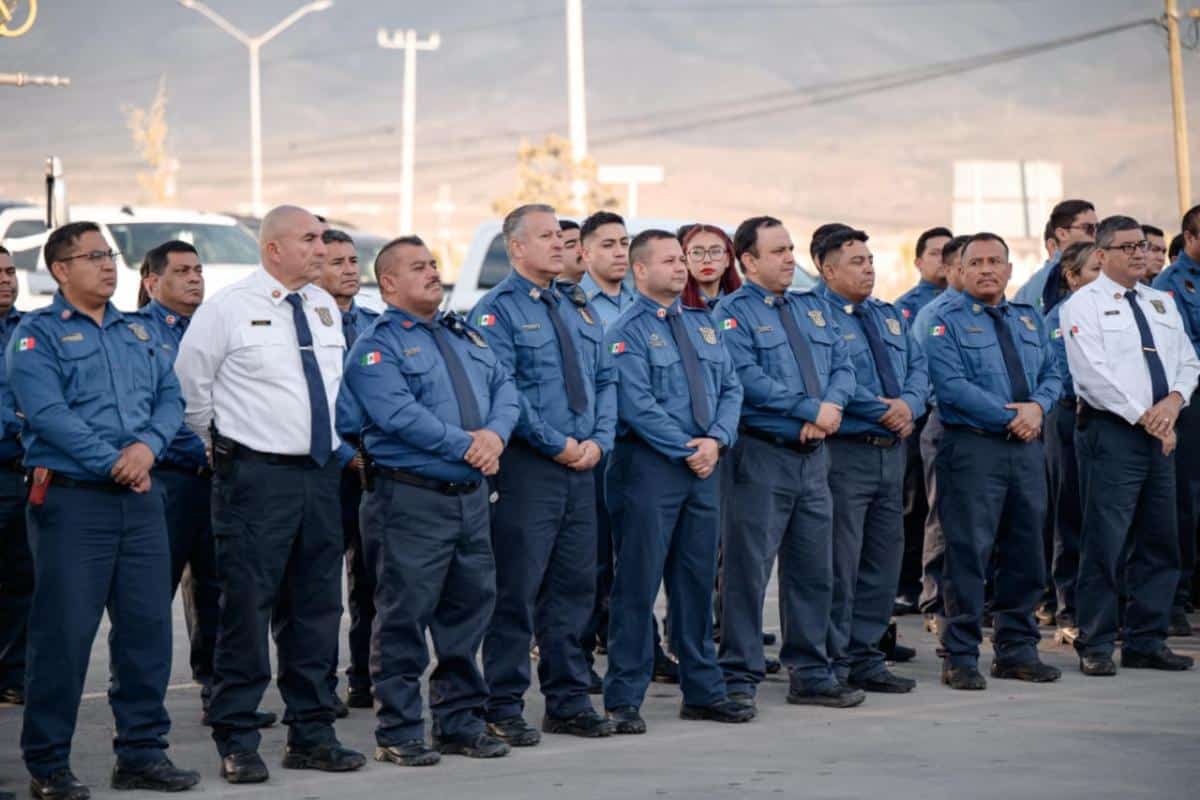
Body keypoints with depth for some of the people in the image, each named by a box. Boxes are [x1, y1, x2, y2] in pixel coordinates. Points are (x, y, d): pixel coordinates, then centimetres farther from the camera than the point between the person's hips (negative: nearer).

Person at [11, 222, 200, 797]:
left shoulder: (139, 334, 18)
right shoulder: (37, 334, -2)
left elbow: (170, 398, 9)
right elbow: (47, 413, -14)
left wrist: (148, 445, -11)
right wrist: (113, 463, -16)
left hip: (140, 497, 6)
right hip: (71, 497, -6)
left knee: (147, 624, 6)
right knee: (64, 631, -4)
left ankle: (142, 752, 17)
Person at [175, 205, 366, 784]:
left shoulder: (326, 308, 11)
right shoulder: (226, 310, -7)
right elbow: (190, 386, -1)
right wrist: (224, 450, 4)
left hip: (321, 473, 6)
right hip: (256, 476, -6)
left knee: (317, 607, 10)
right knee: (247, 608, -5)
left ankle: (311, 735, 19)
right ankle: (237, 743, 2)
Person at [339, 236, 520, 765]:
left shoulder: (465, 336, 18)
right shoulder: (377, 347, -6)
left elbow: (503, 387, 12)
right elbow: (398, 413, -18)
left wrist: (495, 433, -9)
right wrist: (466, 445, -17)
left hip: (471, 497, 7)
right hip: (411, 498, -7)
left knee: (470, 610, 11)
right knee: (405, 615, -4)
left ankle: (461, 721, 22)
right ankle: (398, 734, 3)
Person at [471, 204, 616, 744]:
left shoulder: (580, 310, 18)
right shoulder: (496, 311, -5)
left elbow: (605, 381, 16)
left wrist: (598, 440, -1)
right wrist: (558, 445, -15)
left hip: (582, 465, 7)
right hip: (526, 468, -7)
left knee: (574, 585, 10)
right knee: (518, 588, -4)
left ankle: (568, 701, 18)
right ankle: (504, 709, 2)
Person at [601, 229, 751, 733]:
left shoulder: (703, 325, 14)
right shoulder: (627, 332, -7)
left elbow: (730, 389, 11)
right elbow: (638, 407, -15)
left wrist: (717, 439, -7)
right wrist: (688, 451, -15)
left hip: (704, 465, 7)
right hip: (649, 466, -6)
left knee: (697, 579, 12)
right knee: (639, 582, -4)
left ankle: (703, 691, 20)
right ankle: (624, 699, 1)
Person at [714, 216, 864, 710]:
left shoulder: (811, 309, 17)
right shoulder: (733, 313, -5)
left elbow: (842, 367, 12)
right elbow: (749, 380, -17)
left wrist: (832, 404, -9)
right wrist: (811, 409, -16)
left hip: (813, 455, 7)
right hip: (762, 455, -7)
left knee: (814, 570, 11)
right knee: (749, 569, -4)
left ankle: (811, 675, 20)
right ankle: (740, 679, 2)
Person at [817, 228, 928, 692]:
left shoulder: (891, 317, 18)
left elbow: (918, 368, 14)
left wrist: (909, 404, -7)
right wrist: (884, 411, -16)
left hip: (892, 450, 8)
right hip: (845, 451, -8)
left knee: (883, 561, 11)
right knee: (840, 563, -5)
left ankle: (865, 659, 20)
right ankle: (832, 667, 1)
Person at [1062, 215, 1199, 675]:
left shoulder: (1162, 304, 17)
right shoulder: (1084, 305, -3)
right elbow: (1094, 374, -13)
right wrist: (1145, 418, -15)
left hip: (1159, 434, 7)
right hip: (1110, 433, -7)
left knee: (1159, 542, 8)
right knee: (1105, 543, -7)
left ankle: (1146, 642, 15)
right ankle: (1095, 646, 0)